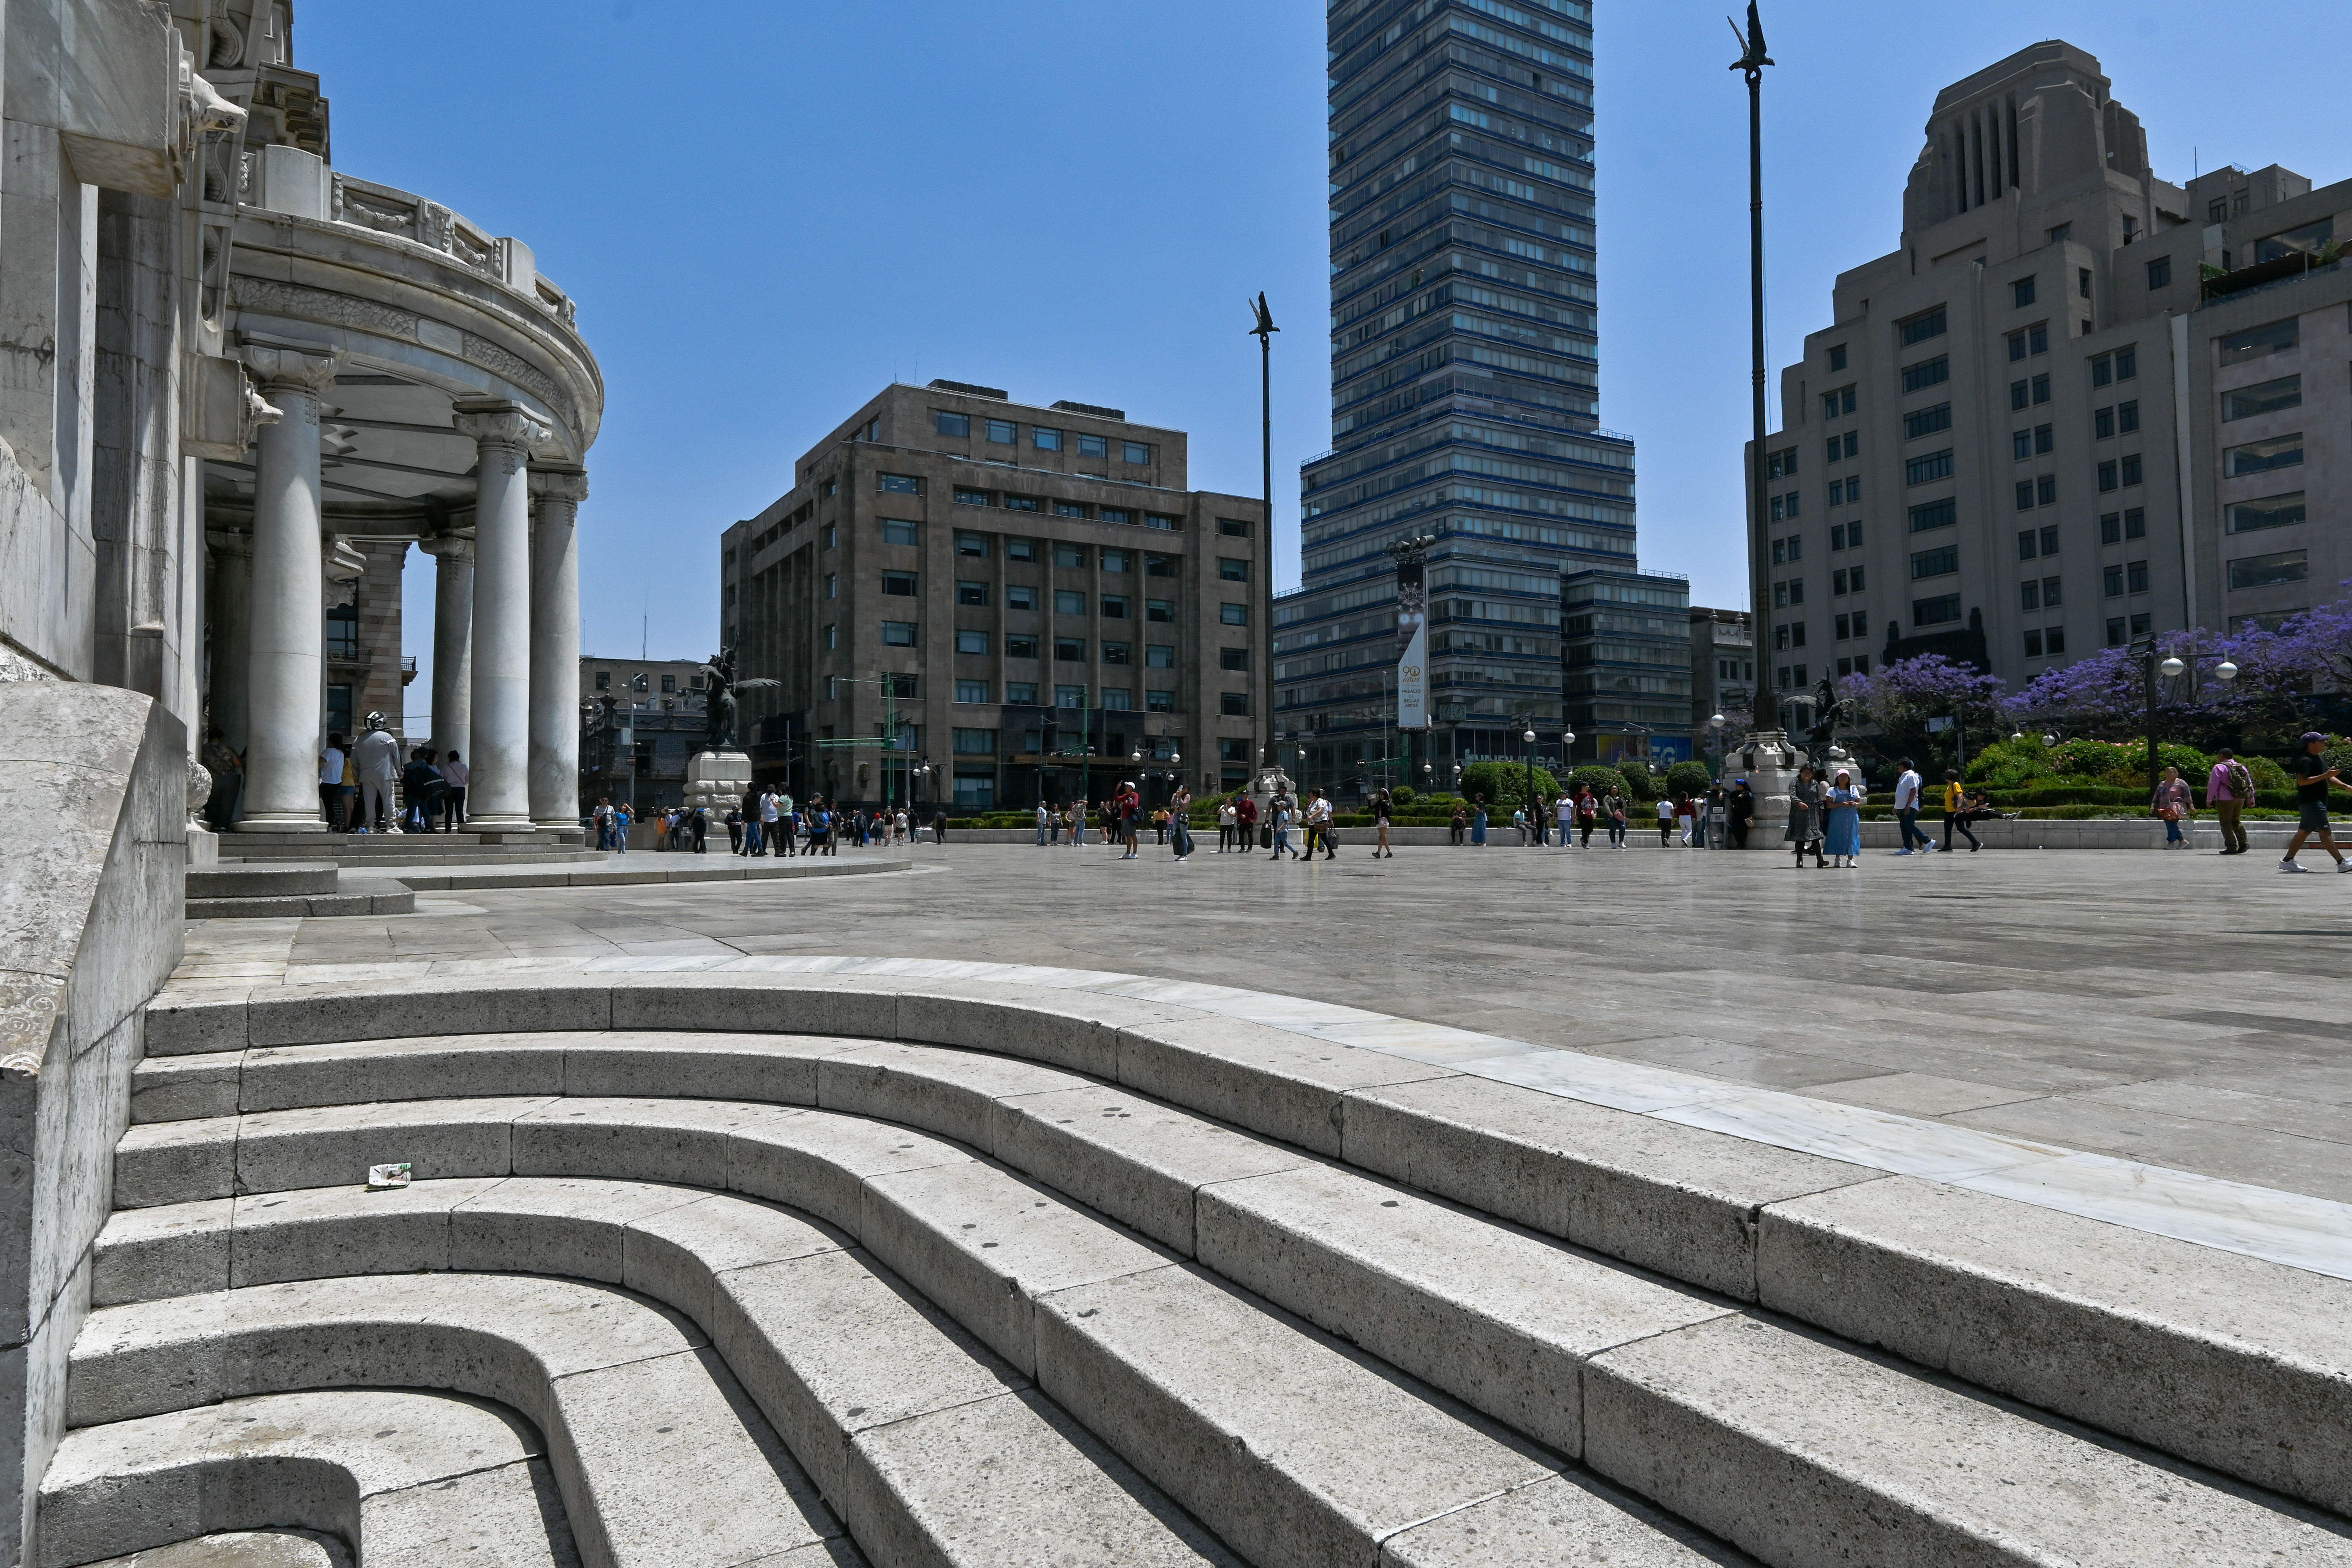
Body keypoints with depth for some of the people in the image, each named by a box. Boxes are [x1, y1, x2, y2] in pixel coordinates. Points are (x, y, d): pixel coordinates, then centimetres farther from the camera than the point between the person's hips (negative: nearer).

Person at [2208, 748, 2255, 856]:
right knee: (2235, 821, 20)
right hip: (2240, 799, 7)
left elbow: (2213, 785, -10)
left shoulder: (2220, 768, -7)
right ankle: (2243, 842, 5)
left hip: (2225, 800, -7)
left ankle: (2231, 847, -5)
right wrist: (2251, 799, 25)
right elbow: (2250, 783, 18)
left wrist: (2209, 800, -4)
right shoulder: (2242, 767, 14)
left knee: (2226, 823, -1)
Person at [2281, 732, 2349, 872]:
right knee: (2325, 832, -8)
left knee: (2304, 832, 10)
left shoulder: (2321, 758, 17)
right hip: (2310, 802, -11)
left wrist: (2346, 786, 14)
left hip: (2319, 802, 11)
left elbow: (2329, 778, 24)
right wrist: (2325, 775, -27)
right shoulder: (2305, 761, -15)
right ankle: (2342, 863, -6)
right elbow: (2302, 781, -25)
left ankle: (2288, 861, 12)